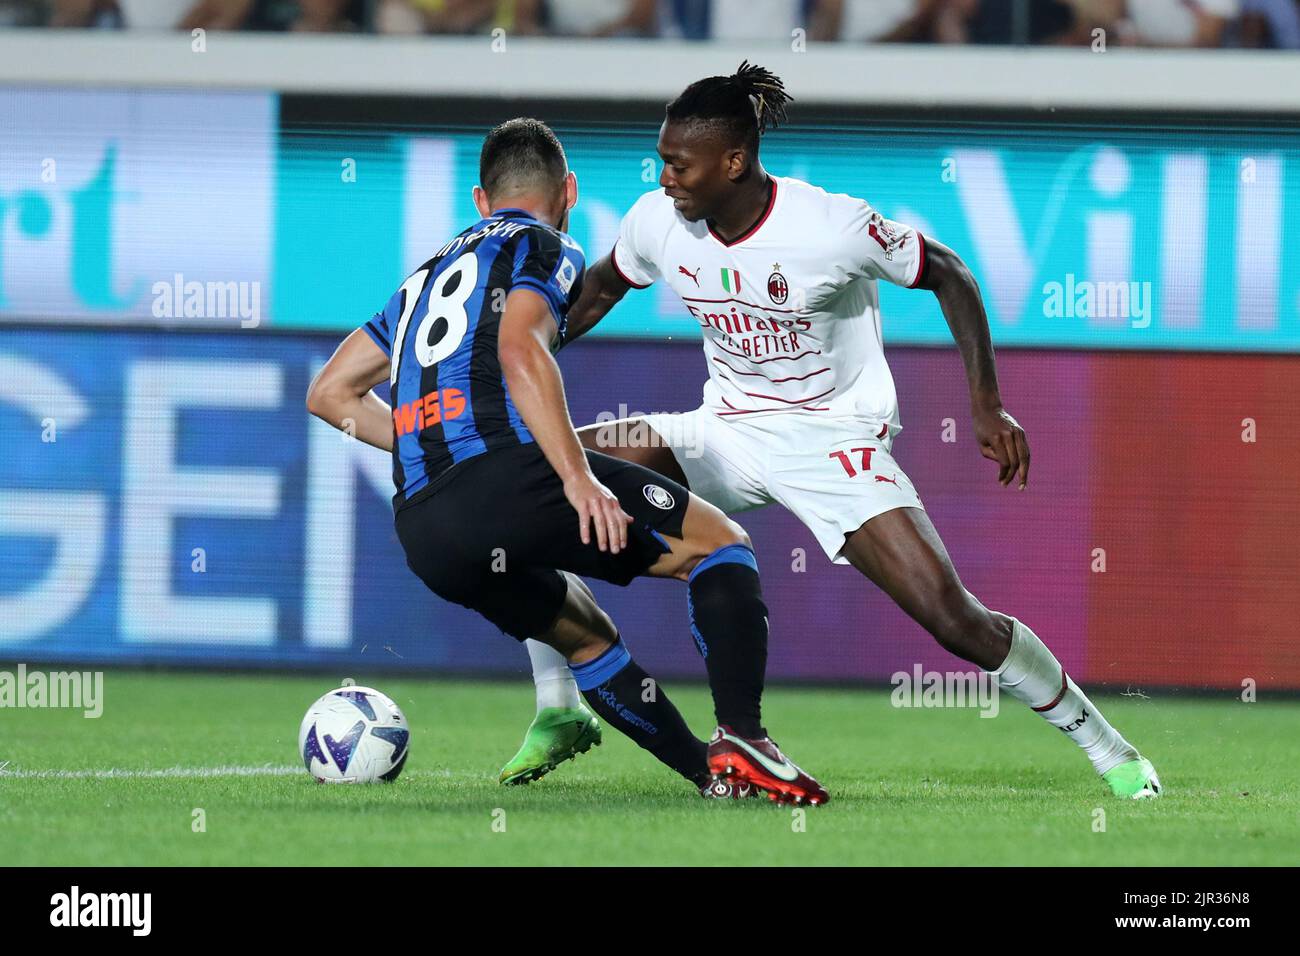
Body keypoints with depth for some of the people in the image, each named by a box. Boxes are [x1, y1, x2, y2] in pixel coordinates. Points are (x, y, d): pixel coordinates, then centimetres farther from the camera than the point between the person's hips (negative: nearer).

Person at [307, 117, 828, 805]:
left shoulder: (427, 276, 31)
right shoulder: (545, 249, 10)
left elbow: (330, 394, 31)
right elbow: (519, 350, -11)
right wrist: (578, 477, -16)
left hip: (423, 534, 7)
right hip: (506, 476, -7)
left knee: (585, 635, 28)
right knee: (721, 542, 4)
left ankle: (713, 775, 21)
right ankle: (740, 740, -15)